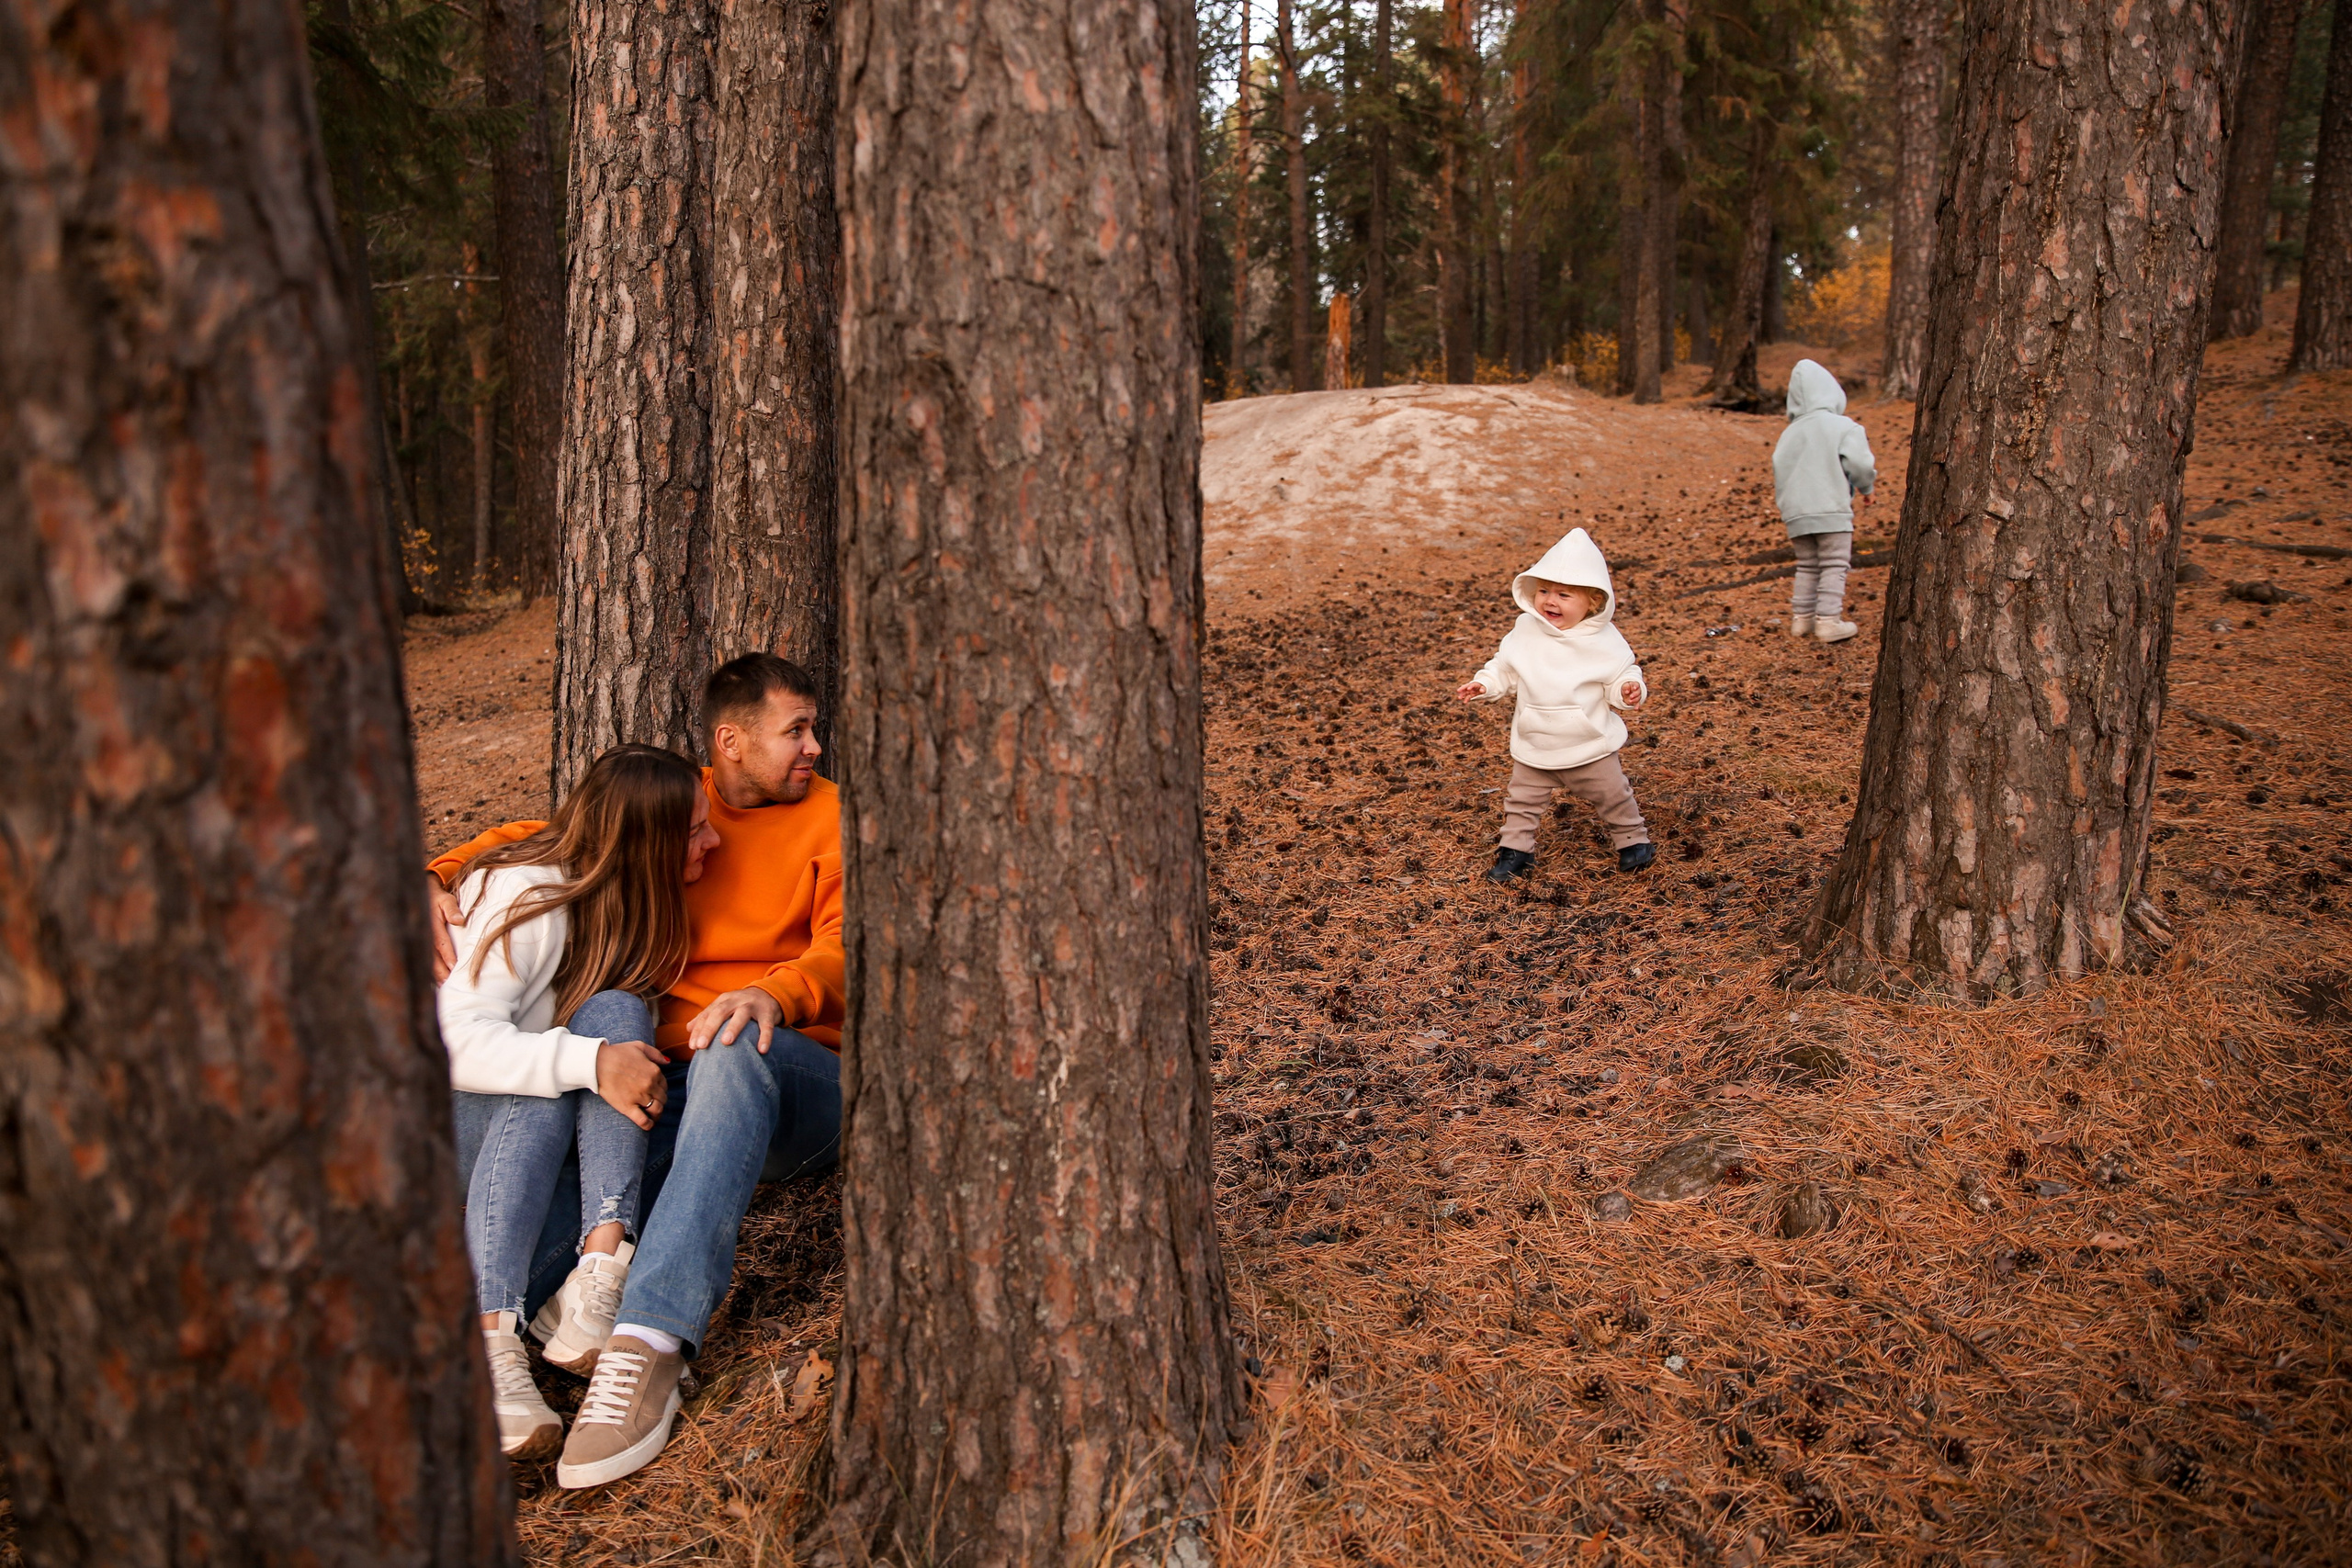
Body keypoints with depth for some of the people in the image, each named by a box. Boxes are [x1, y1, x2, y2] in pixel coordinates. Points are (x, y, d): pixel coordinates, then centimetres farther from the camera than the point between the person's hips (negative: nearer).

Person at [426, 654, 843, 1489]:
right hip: (666, 1083, 4)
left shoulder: (829, 815, 7)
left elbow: (847, 947, -7)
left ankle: (651, 1342, -50)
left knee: (735, 1047, -39)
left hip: (795, 1082, -3)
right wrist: (436, 879, -1)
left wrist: (778, 993, -31)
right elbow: (535, 838, 21)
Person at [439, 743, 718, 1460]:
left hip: (565, 1117, 5)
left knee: (616, 1012, -25)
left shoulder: (633, 897, 2)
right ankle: (489, 1342, -49)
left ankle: (602, 1263, -40)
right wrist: (590, 1063, -42)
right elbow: (458, 1041, -30)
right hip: (445, 1104, -5)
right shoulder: (526, 899, -21)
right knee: (541, 1099, -37)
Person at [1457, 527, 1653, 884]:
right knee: (1521, 801, 10)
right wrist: (1483, 685, -9)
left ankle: (1632, 840, 35)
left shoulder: (1604, 641, -13)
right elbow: (1504, 669, 5)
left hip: (1591, 747, -2)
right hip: (1534, 748, 2)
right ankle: (1515, 850, 28)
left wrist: (1629, 690, -28)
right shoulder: (1525, 630, -6)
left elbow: (1621, 676, -7)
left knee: (1613, 797, 12)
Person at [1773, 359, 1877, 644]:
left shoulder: (1789, 433, 9)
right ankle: (1828, 620, -3)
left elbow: (1779, 472, 9)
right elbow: (1860, 464, -11)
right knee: (1834, 566, 1)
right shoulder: (1843, 427, -6)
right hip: (1832, 508, -5)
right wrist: (1866, 488, 8)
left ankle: (1801, 617, 17)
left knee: (1807, 566, 16)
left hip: (1796, 512, 5)